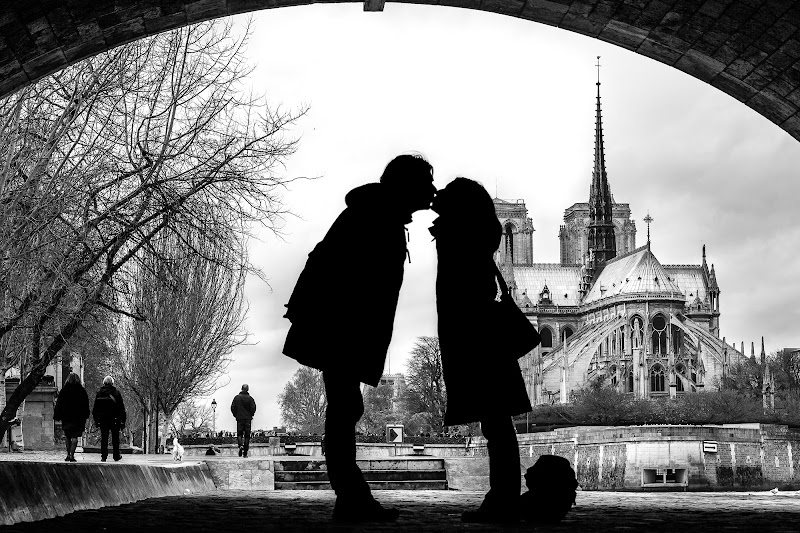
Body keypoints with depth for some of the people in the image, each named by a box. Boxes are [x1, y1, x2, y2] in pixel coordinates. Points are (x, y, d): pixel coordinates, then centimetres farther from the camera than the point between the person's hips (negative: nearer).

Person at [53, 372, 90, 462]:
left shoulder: (64, 390, 1)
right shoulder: (82, 391, 1)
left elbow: (59, 404, 2)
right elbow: (86, 405, 4)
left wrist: (57, 416, 7)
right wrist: (85, 416, 11)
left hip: (66, 417, 1)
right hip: (78, 417, -1)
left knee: (67, 436, 14)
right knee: (75, 437, -2)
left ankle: (68, 454, 7)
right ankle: (72, 455, -9)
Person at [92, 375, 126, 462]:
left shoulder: (99, 393, 2)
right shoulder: (116, 393, -5)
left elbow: (95, 408, 7)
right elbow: (121, 408, -4)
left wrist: (96, 420, 14)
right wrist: (123, 421, 0)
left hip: (102, 420, 2)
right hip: (115, 420, -2)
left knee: (104, 438, 5)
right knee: (115, 438, 9)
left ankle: (103, 456, -1)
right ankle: (116, 456, 15)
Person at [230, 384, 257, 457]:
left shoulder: (237, 397, 2)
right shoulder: (250, 398, -3)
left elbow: (232, 407, 0)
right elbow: (253, 408, -7)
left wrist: (236, 415, 13)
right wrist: (250, 415, 10)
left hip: (239, 418, 0)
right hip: (248, 419, 0)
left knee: (239, 434, 7)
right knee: (247, 435, 4)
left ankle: (240, 445, -23)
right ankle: (245, 453, 3)